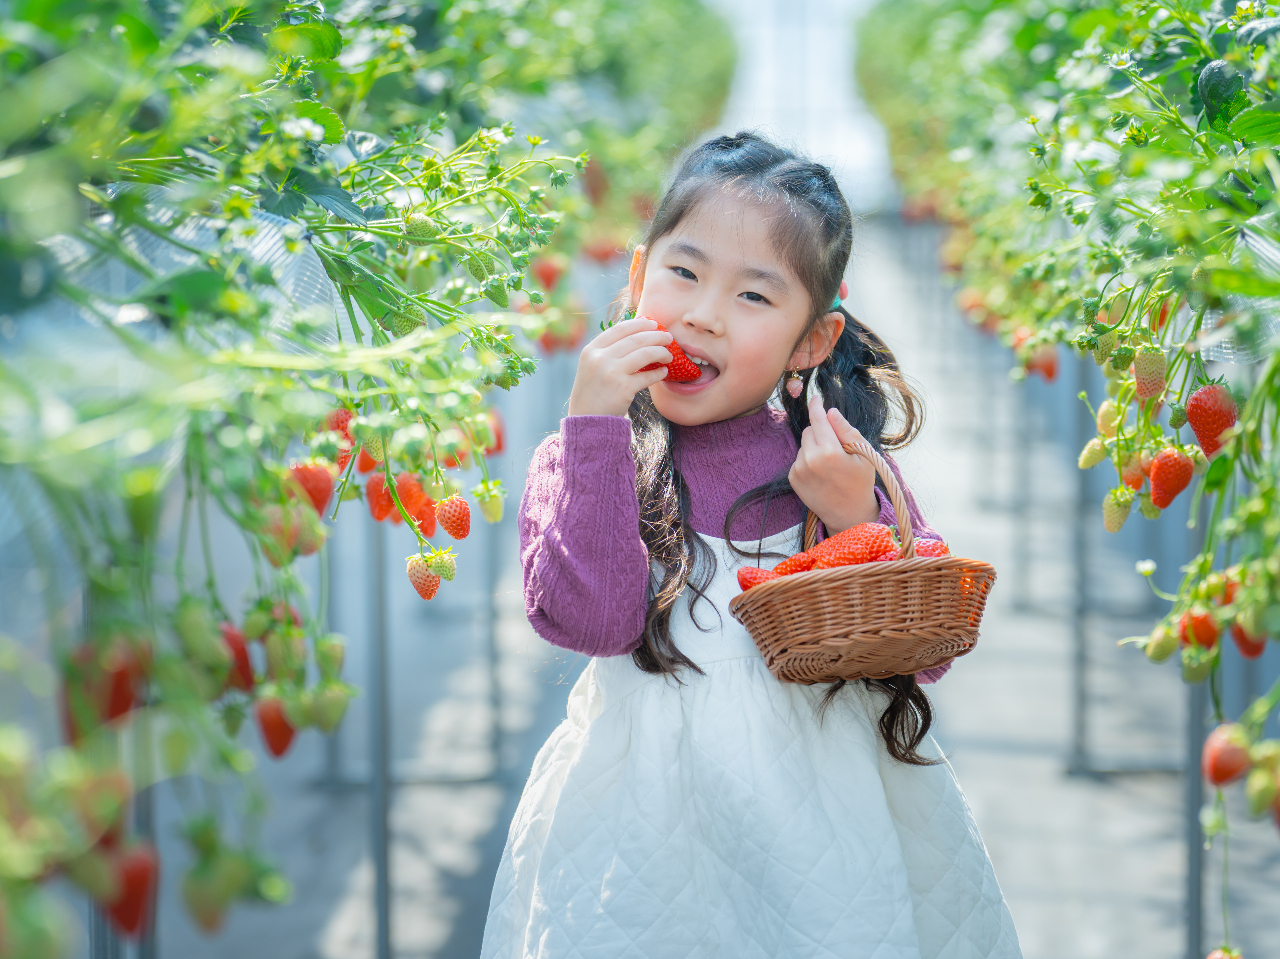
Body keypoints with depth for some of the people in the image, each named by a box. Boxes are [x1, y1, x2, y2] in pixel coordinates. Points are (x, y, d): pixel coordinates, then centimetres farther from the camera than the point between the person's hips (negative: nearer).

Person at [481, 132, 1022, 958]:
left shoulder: (831, 457, 3)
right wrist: (596, 426, -18)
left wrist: (857, 518, -14)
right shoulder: (585, 454, 0)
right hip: (655, 820, -1)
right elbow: (590, 620, -17)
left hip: (838, 806, 2)